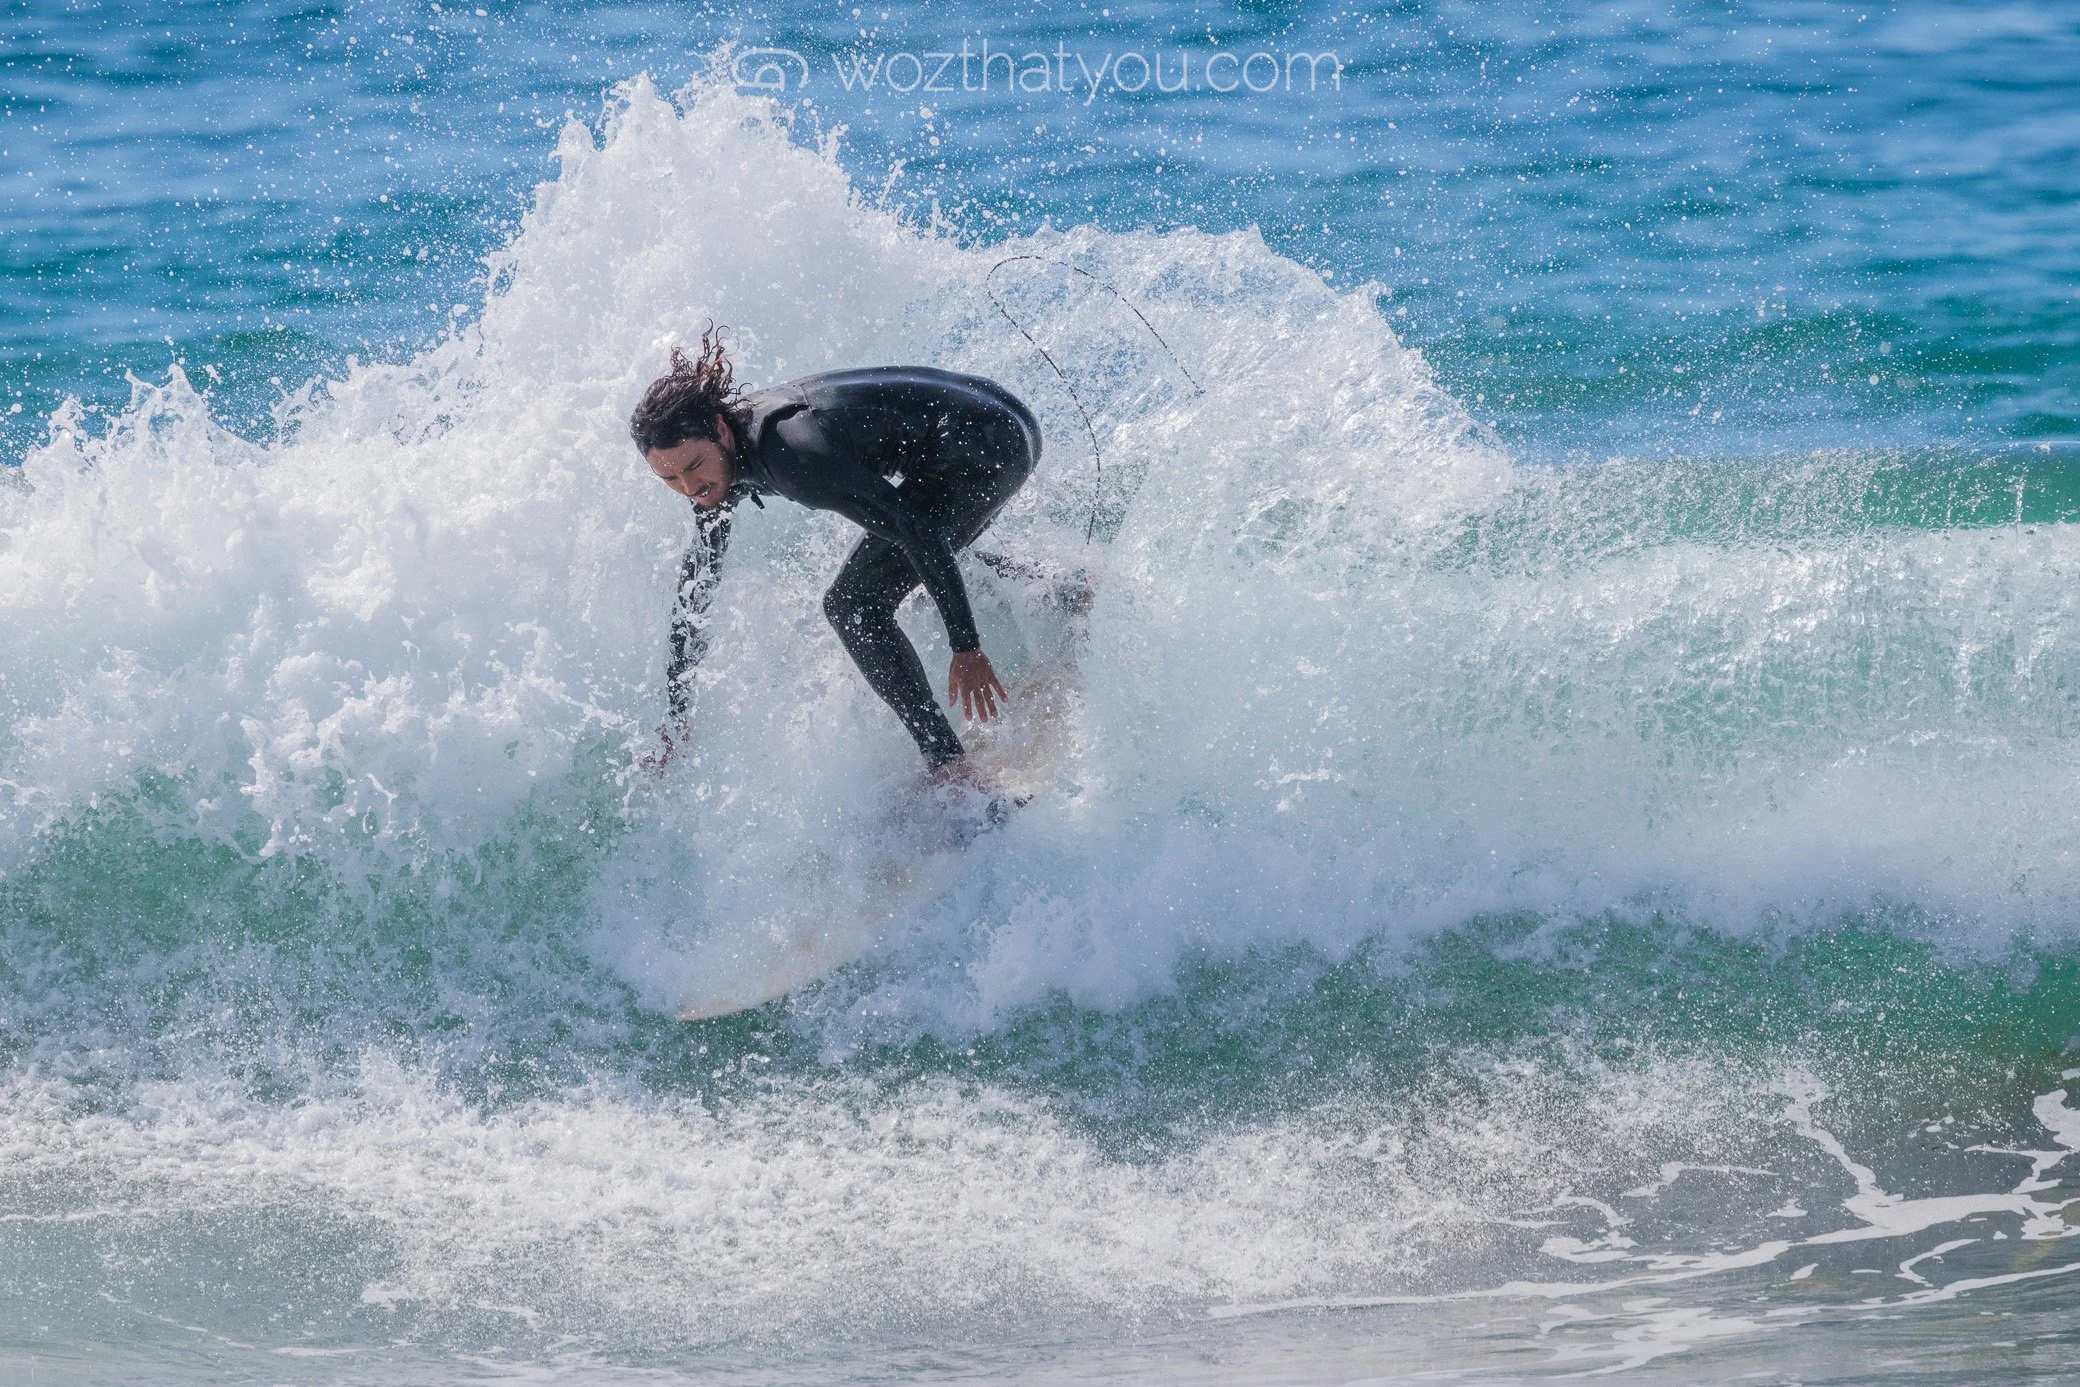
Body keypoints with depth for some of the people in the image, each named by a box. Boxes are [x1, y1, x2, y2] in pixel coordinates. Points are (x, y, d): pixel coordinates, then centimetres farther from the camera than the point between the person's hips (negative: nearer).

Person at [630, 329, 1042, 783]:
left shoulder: (788, 449, -29)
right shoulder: (715, 458, -1)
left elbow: (918, 531, -30)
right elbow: (697, 583, 11)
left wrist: (966, 648, -30)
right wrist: (676, 712, 11)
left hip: (989, 441, -10)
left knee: (855, 604, -15)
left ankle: (952, 771, -16)